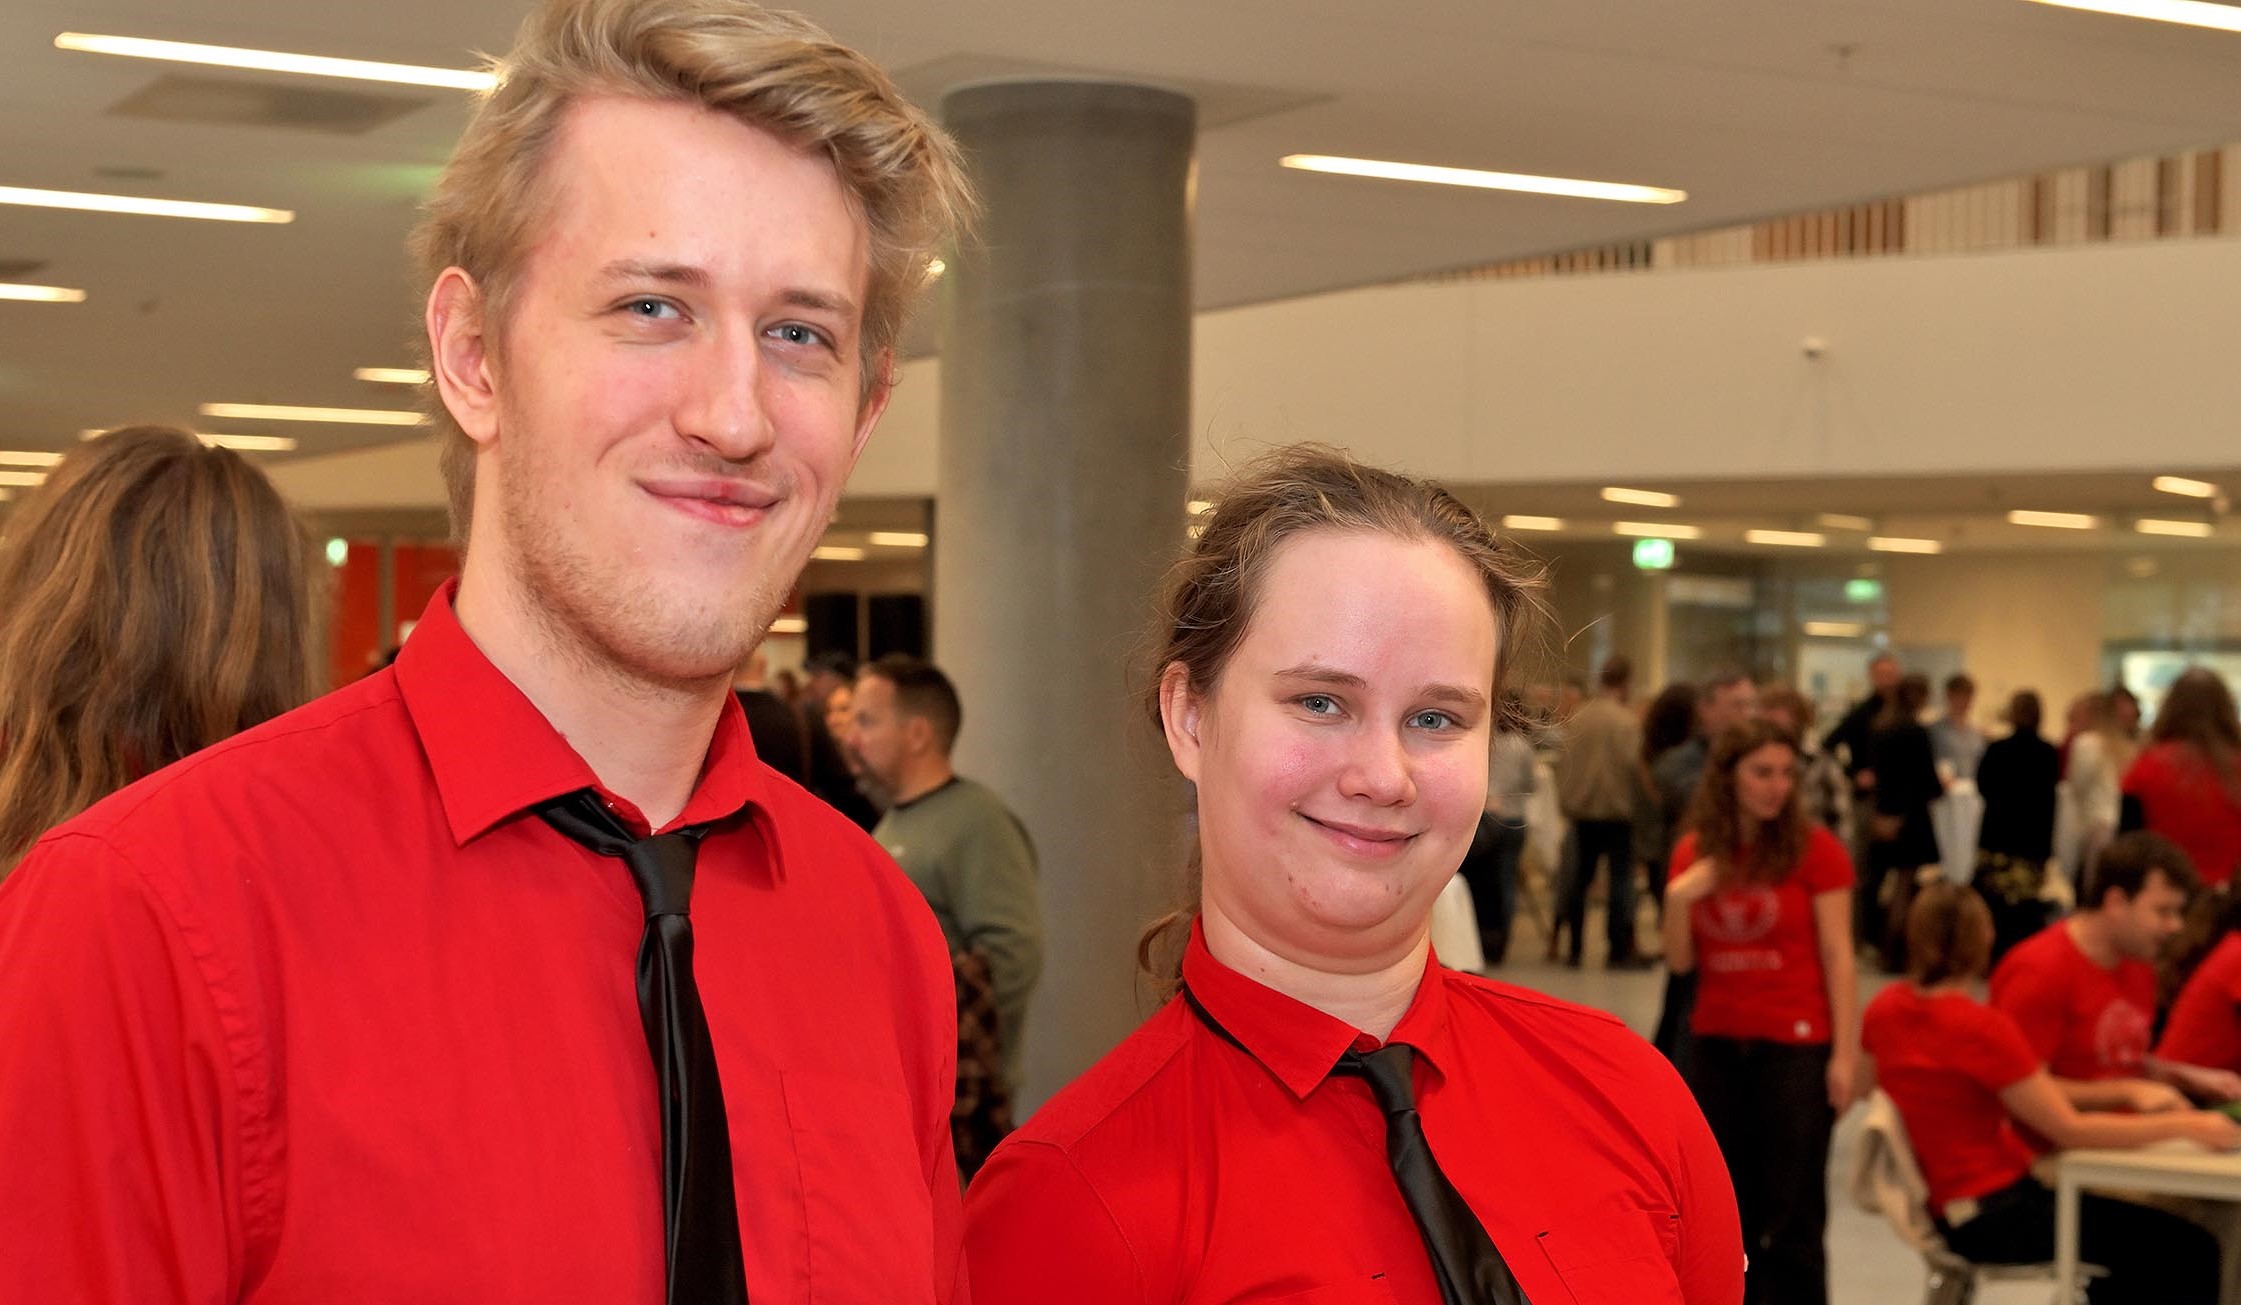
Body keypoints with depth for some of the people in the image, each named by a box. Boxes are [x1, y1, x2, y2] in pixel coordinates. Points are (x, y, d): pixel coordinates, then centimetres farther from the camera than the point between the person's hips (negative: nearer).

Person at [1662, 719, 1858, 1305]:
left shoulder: (1814, 849, -7)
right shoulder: (1694, 854, 5)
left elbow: (1838, 956, -7)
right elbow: (1680, 961, 6)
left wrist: (1845, 1054, -12)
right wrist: (1678, 899, -12)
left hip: (1795, 1047, -4)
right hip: (1716, 1047, 4)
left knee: (1792, 1213, -1)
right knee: (1728, 1208, 11)